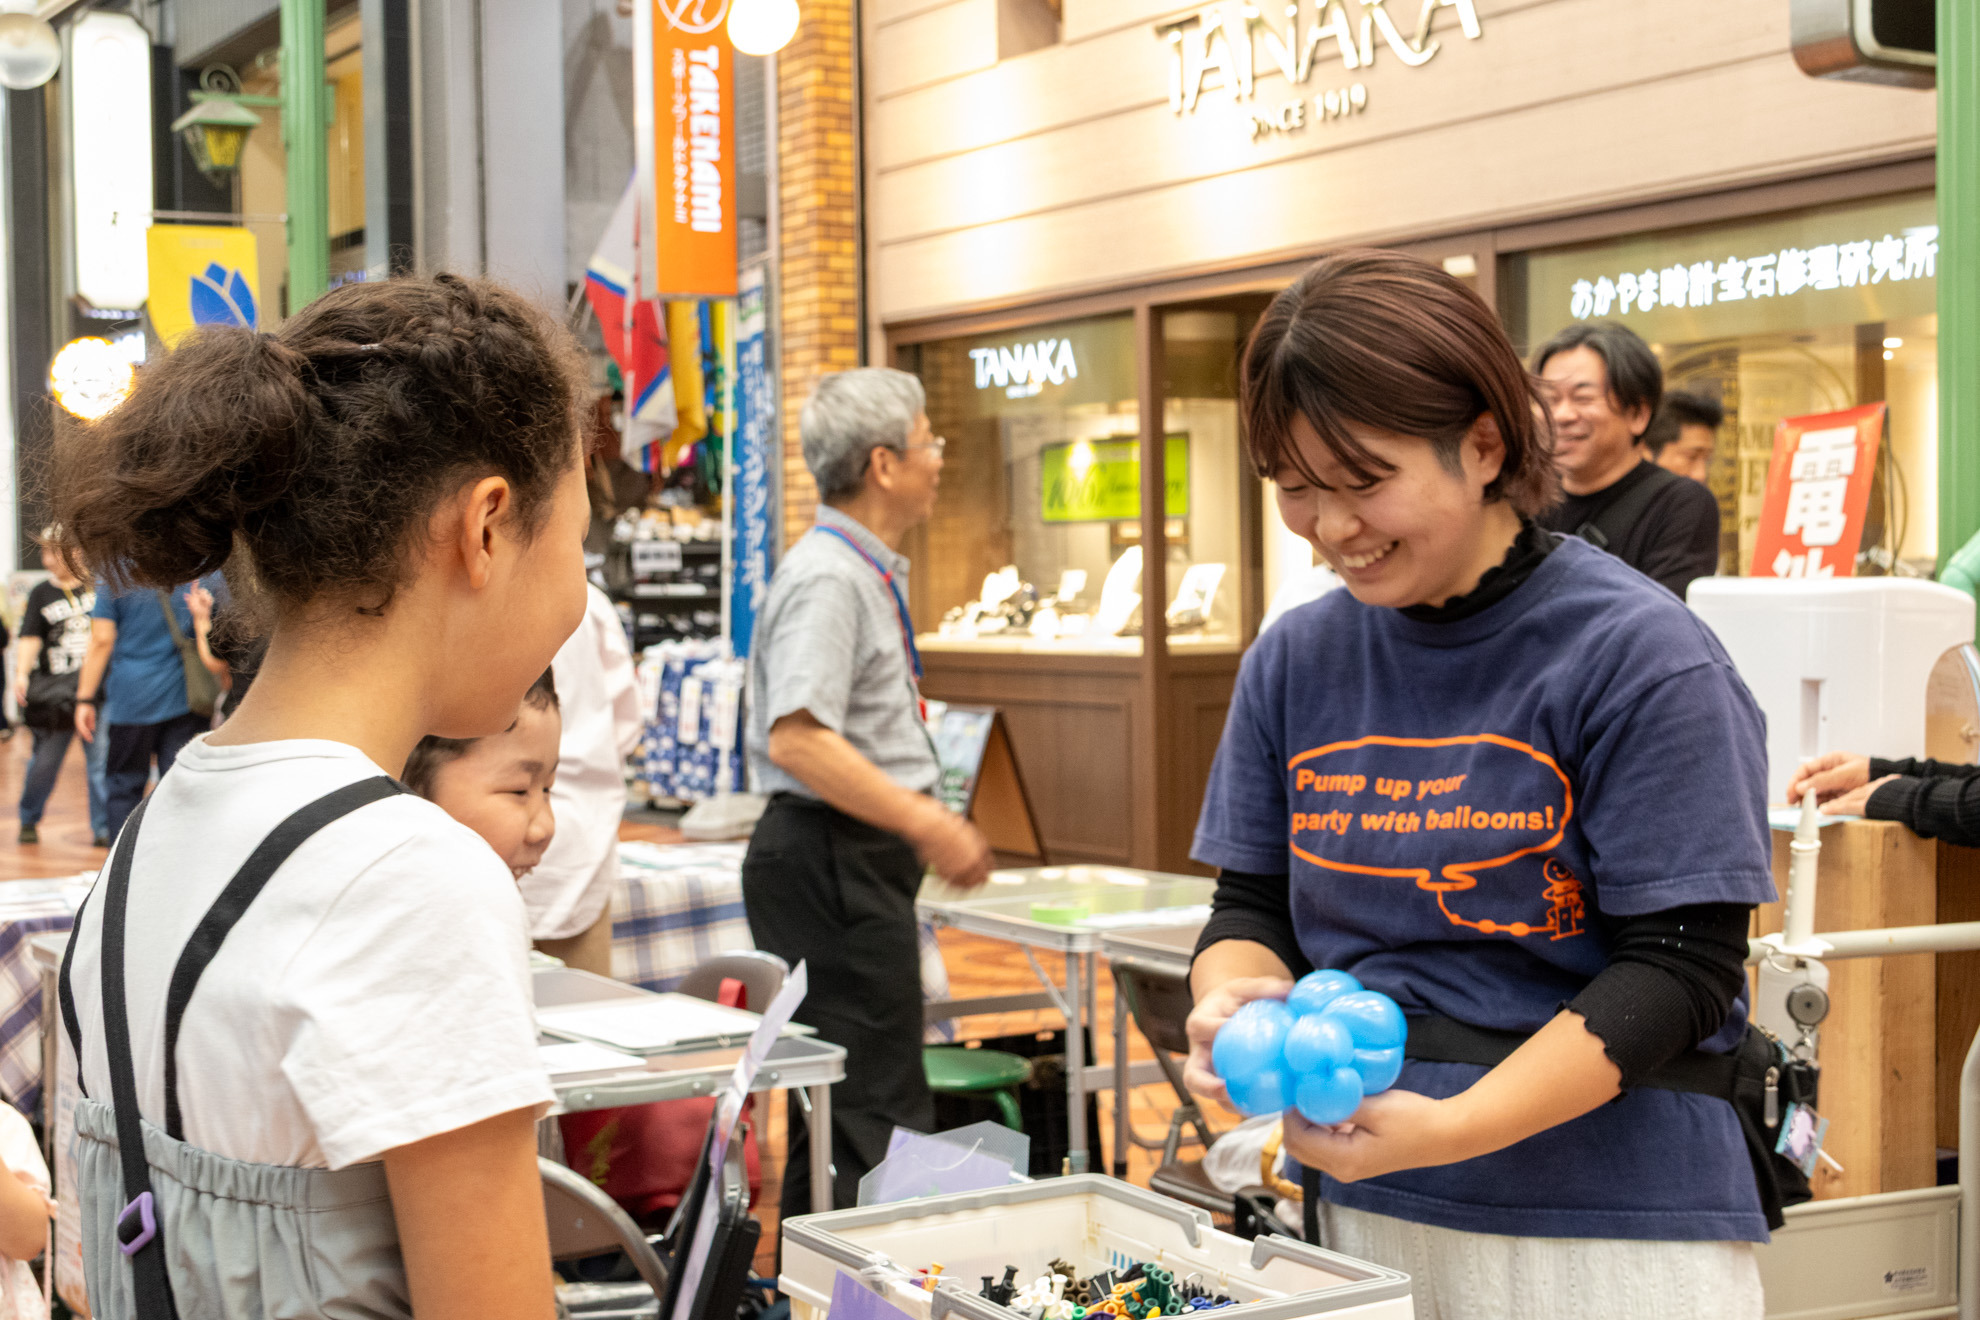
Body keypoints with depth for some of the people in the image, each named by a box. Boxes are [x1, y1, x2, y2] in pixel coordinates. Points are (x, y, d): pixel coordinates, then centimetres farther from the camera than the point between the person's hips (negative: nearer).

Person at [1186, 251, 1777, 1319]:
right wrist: (1234, 999, -13)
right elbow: (1252, 904, 11)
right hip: (1357, 1212, 5)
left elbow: (1678, 969, -13)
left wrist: (1446, 1128, -23)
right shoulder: (1293, 662, 5)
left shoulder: (1638, 657, -11)